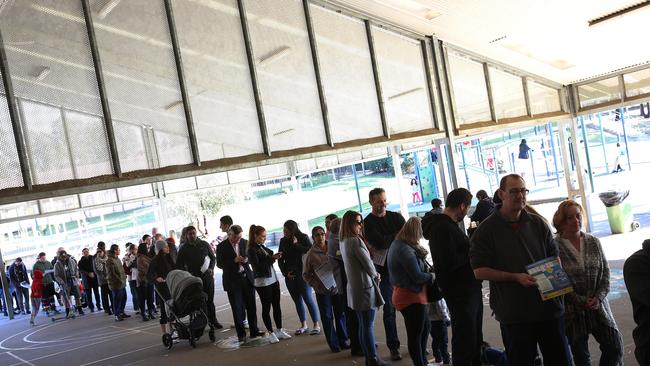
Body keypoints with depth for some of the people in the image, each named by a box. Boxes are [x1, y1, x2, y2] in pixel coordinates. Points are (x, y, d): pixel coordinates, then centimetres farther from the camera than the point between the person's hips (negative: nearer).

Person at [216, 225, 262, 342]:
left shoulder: (245, 242, 4)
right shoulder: (221, 246, -5)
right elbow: (219, 264, -6)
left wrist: (247, 259, -9)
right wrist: (234, 261, -18)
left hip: (247, 277, 3)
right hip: (232, 280, -3)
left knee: (251, 306, 6)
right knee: (237, 308, 1)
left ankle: (254, 331, 18)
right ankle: (241, 334, 11)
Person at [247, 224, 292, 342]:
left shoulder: (262, 247, 11)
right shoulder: (251, 250, -11)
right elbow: (257, 266, -18)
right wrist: (272, 258, -18)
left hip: (273, 280, 7)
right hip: (262, 282, -7)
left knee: (277, 306, 8)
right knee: (266, 307, 2)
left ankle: (279, 330, 15)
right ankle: (271, 333, 10)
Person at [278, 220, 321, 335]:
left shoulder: (303, 238, -3)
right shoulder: (283, 241, 7)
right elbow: (280, 259, 10)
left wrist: (296, 244, -16)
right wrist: (285, 273, -1)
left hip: (302, 273, -4)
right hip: (290, 276, 4)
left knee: (308, 299, -5)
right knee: (297, 300, 7)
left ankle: (316, 325, 1)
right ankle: (303, 325, 15)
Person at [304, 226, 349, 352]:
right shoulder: (311, 254, -6)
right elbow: (306, 274, 0)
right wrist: (316, 285, -12)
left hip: (337, 288, 2)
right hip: (323, 291, -2)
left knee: (341, 315, 10)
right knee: (327, 318, 6)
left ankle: (343, 340, 26)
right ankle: (333, 344, 18)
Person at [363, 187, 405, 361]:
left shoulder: (396, 217, 10)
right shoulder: (368, 223, -1)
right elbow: (380, 242, -16)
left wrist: (388, 241, -15)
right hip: (385, 270, -3)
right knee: (389, 309, 1)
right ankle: (394, 347, 10)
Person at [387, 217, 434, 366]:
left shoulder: (397, 244, 8)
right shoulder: (406, 250, -25)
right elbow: (418, 276, -23)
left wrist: (427, 271, -3)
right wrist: (432, 277, -6)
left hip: (409, 295, 11)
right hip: (411, 297, -11)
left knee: (425, 327, 21)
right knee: (415, 334, 2)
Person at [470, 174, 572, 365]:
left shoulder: (538, 224, 8)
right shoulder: (487, 230, -5)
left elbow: (554, 256, 17)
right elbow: (479, 271, -8)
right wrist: (515, 277, -17)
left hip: (549, 307, 4)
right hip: (514, 313, -3)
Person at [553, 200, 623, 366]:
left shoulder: (594, 242, 4)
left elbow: (605, 272, 5)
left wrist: (599, 297, -9)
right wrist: (581, 301, -15)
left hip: (598, 307, 4)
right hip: (572, 310, -4)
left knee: (615, 346, 2)